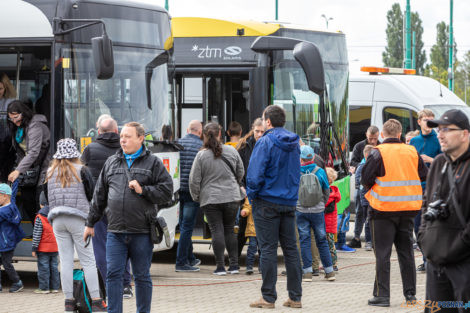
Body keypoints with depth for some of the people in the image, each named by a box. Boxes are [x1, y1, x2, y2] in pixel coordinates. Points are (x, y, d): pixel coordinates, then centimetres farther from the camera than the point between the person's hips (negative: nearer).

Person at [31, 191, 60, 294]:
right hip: (55, 248, 6)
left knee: (43, 268, -1)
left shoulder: (39, 218, -11)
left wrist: (34, 248, -7)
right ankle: (55, 287, 14)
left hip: (43, 248, -6)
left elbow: (37, 234, -12)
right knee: (54, 267, 11)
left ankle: (44, 287, 0)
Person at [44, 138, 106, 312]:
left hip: (57, 220, 4)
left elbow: (46, 197, 13)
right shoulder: (82, 170, -3)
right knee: (88, 260, -2)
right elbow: (92, 194, -1)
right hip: (78, 218, -3)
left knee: (65, 261, 5)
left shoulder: (50, 173, 9)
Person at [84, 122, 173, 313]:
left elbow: (167, 192, -1)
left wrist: (143, 190, -12)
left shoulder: (153, 163, 3)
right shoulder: (111, 163, 14)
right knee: (113, 274, -3)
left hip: (142, 232, -3)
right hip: (115, 232, 3)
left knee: (142, 276, 6)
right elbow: (99, 195, 19)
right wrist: (90, 223, 20)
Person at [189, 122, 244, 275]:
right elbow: (241, 172, 13)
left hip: (210, 199, -3)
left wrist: (196, 197, 10)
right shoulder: (232, 151, 0)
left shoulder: (201, 155, -9)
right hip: (232, 198, 3)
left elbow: (194, 180, -6)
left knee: (217, 231, -1)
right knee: (229, 230, 12)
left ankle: (220, 266, -3)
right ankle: (234, 264, 10)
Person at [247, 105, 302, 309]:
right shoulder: (294, 144, 9)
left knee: (268, 249, -3)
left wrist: (252, 194, -3)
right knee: (290, 248, 9)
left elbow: (255, 174, -17)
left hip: (267, 202, -6)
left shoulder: (266, 142, -13)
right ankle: (295, 297, 11)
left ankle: (268, 297, -1)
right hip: (289, 203, 6)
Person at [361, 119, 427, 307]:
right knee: (406, 251, 13)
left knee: (382, 253, 1)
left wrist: (371, 188, 10)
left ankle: (382, 295, -1)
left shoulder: (378, 153, -10)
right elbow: (424, 175, 11)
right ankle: (410, 293, 15)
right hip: (408, 209, 4)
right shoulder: (412, 152, 2)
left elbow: (365, 179, -10)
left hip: (383, 209, -4)